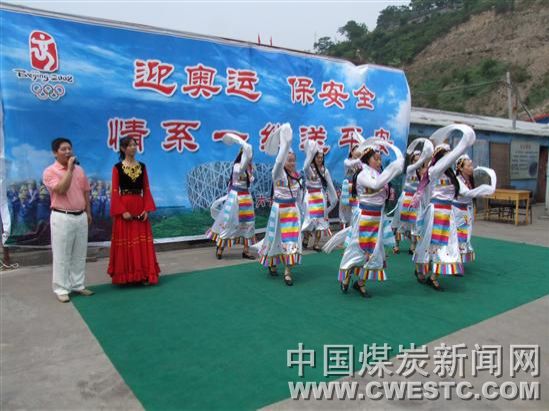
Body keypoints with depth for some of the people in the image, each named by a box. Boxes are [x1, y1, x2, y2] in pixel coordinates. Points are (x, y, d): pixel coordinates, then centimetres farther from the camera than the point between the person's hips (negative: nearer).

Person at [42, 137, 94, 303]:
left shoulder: (79, 169, 11)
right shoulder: (50, 171, -6)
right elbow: (61, 189, -22)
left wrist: (88, 212, 14)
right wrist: (69, 169, -17)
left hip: (81, 216, 6)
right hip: (62, 217, -5)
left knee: (80, 254, 11)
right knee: (62, 255, 0)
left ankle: (78, 285, 23)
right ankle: (61, 289, 10)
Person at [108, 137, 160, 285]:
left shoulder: (142, 166, 9)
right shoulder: (117, 168, -1)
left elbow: (146, 189, 7)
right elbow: (115, 192, -5)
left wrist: (147, 209, -4)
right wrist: (122, 211, -15)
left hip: (140, 207, 3)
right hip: (124, 207, -3)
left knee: (142, 241, 4)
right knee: (125, 241, 1)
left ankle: (144, 274, 10)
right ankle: (126, 275, 11)